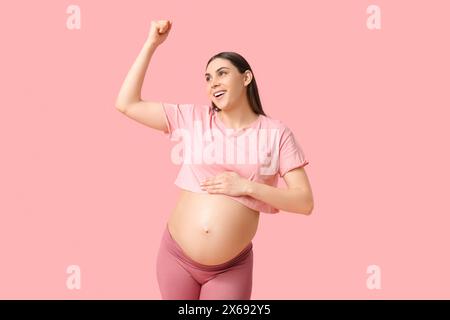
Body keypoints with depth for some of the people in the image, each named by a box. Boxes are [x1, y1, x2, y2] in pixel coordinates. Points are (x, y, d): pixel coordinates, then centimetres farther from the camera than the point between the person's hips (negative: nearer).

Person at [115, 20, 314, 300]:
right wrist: (152, 44, -1)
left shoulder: (275, 133, -3)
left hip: (231, 267, -2)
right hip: (176, 256, 2)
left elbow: (305, 202, -6)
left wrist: (247, 186, -17)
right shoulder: (193, 118, 1)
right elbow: (127, 104, -1)